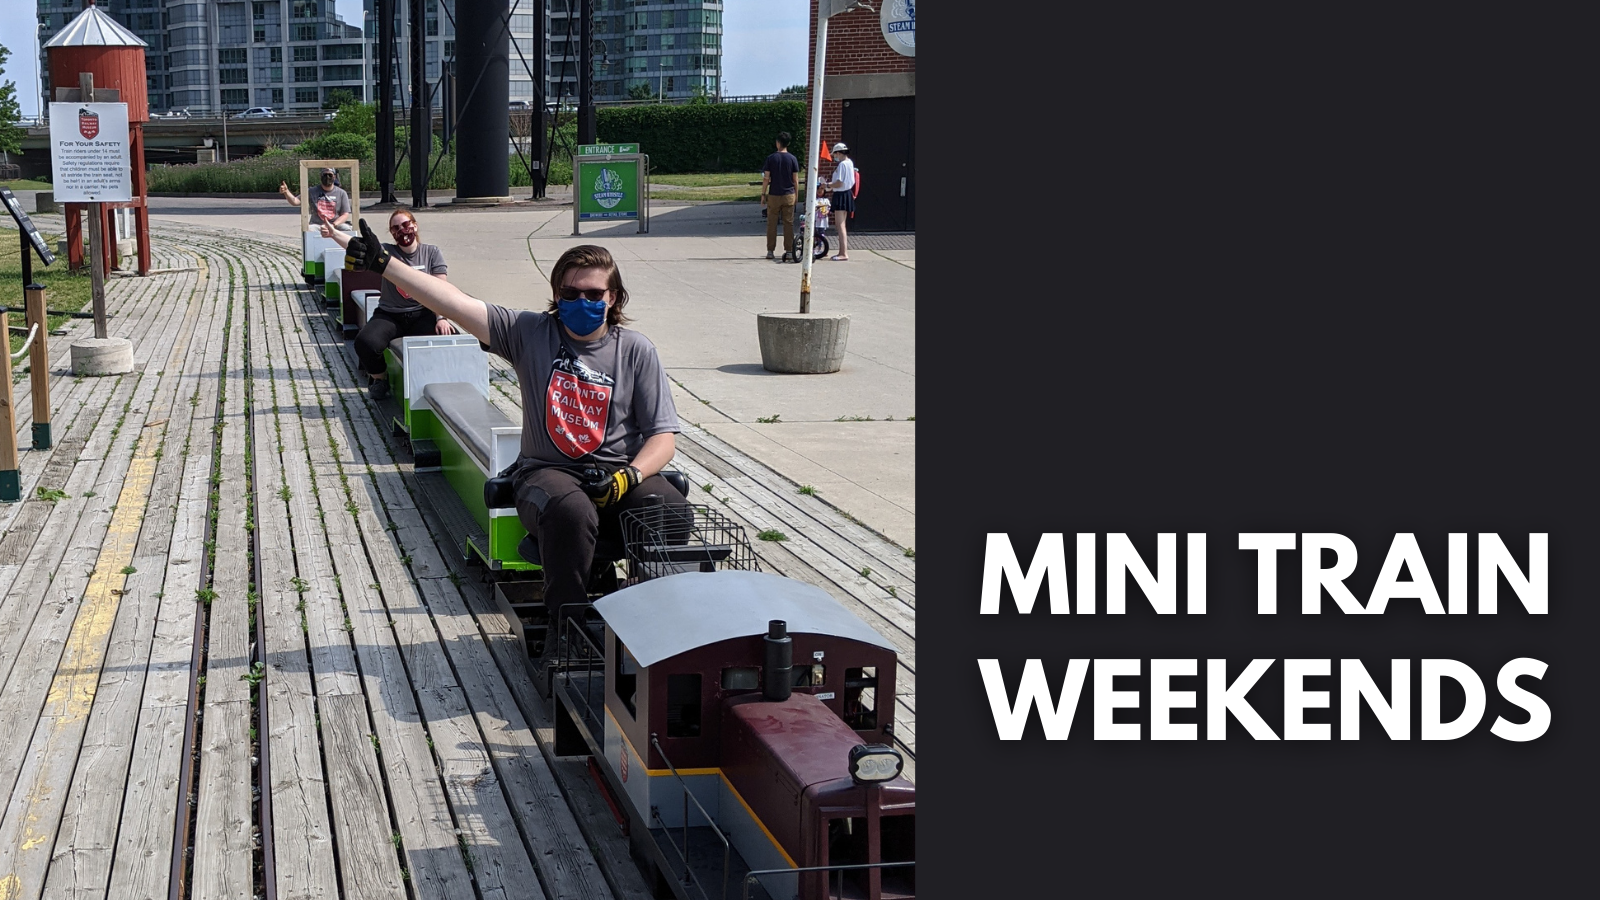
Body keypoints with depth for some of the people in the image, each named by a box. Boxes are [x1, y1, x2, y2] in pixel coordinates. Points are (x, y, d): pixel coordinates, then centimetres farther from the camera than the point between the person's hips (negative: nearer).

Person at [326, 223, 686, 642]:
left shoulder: (636, 351, 7)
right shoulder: (532, 333, 6)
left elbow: (662, 437, 4)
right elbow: (456, 304, -1)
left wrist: (630, 475, -16)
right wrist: (381, 263, -9)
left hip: (619, 474, 1)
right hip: (548, 471, -1)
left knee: (675, 512, -31)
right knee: (570, 511, -38)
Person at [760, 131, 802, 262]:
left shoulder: (771, 158, -4)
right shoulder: (792, 159, -1)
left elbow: (766, 179, -5)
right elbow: (796, 180, 1)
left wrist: (763, 194, 2)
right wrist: (796, 195, 12)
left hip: (774, 195, -1)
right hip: (789, 196, 1)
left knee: (772, 224, 6)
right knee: (789, 223, 4)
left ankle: (770, 251, 9)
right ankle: (789, 251, 2)